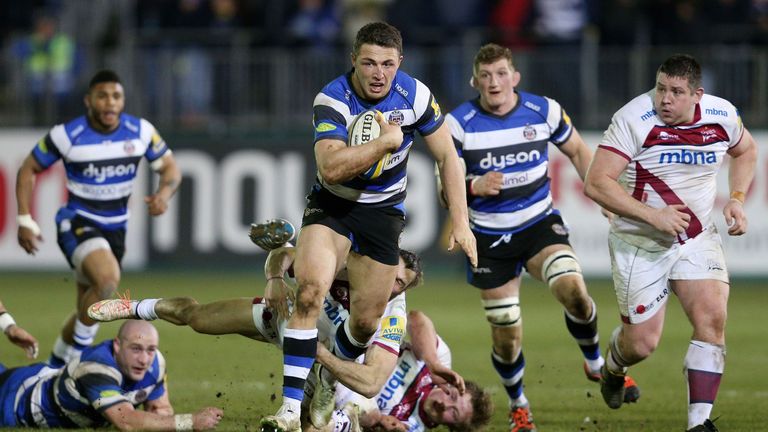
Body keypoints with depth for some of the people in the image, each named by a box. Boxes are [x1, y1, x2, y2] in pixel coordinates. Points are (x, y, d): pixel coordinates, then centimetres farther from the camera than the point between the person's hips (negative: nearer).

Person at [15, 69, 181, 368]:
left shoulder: (141, 131, -6)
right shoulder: (66, 135, -14)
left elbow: (170, 169, 5)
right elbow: (28, 170, -1)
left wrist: (164, 193, -18)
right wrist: (25, 221, -7)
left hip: (115, 228, 5)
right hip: (77, 223, -5)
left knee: (89, 309, 13)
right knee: (108, 278, -32)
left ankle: (57, 364, 36)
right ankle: (78, 353, -15)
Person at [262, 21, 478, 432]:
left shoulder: (415, 95, -13)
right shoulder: (332, 100, -22)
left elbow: (447, 157, -2)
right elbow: (330, 168, -35)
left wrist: (460, 222, -6)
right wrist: (386, 141, -33)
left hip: (384, 210, 3)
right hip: (332, 206, -3)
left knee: (365, 322, 5)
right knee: (310, 288, -26)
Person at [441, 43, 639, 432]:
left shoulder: (544, 110, -7)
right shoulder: (459, 123, -11)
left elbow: (577, 151, 11)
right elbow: (445, 185, -8)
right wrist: (475, 186, -29)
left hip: (540, 223, 0)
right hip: (489, 236, 0)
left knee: (573, 290, -27)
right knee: (506, 337, 1)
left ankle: (595, 364, 2)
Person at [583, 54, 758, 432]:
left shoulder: (722, 116, -5)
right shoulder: (634, 119, -20)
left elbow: (745, 150, 19)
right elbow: (596, 183, -23)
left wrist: (737, 198, 2)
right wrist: (653, 215, -29)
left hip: (698, 238, 3)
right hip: (640, 244, -3)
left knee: (712, 318, -17)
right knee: (642, 342, -2)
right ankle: (612, 367, 37)